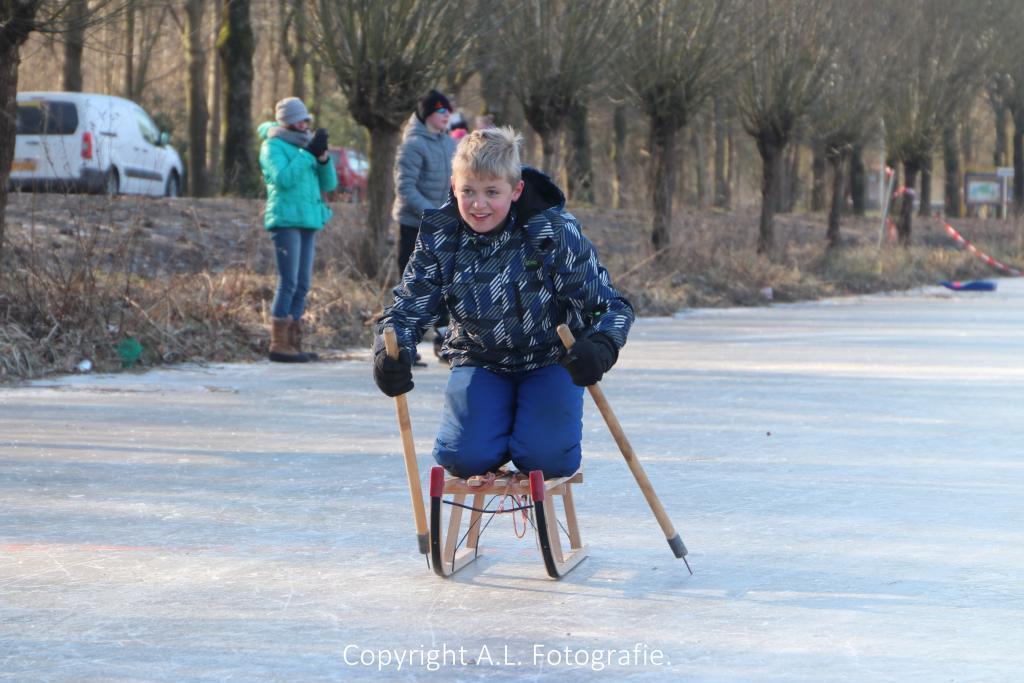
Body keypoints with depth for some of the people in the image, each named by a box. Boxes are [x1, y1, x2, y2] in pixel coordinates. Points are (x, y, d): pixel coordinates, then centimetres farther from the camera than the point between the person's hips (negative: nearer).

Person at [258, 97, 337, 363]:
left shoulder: (305, 146, 19)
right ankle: (279, 345, -13)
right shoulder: (273, 146, -2)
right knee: (288, 282, -13)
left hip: (307, 221, 8)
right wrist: (309, 152, -19)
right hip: (285, 219, -8)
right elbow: (284, 178, -19)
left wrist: (323, 157, -4)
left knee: (302, 286, 6)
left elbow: (329, 183, 14)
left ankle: (293, 343, 8)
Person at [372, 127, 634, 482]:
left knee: (548, 458, -21)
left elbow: (609, 306, -18)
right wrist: (389, 352, -33)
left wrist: (600, 346, -42)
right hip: (480, 362, 2)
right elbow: (408, 308, -9)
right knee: (464, 457, -19)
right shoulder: (438, 236, -14)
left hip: (550, 363, -2)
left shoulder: (557, 233, -21)